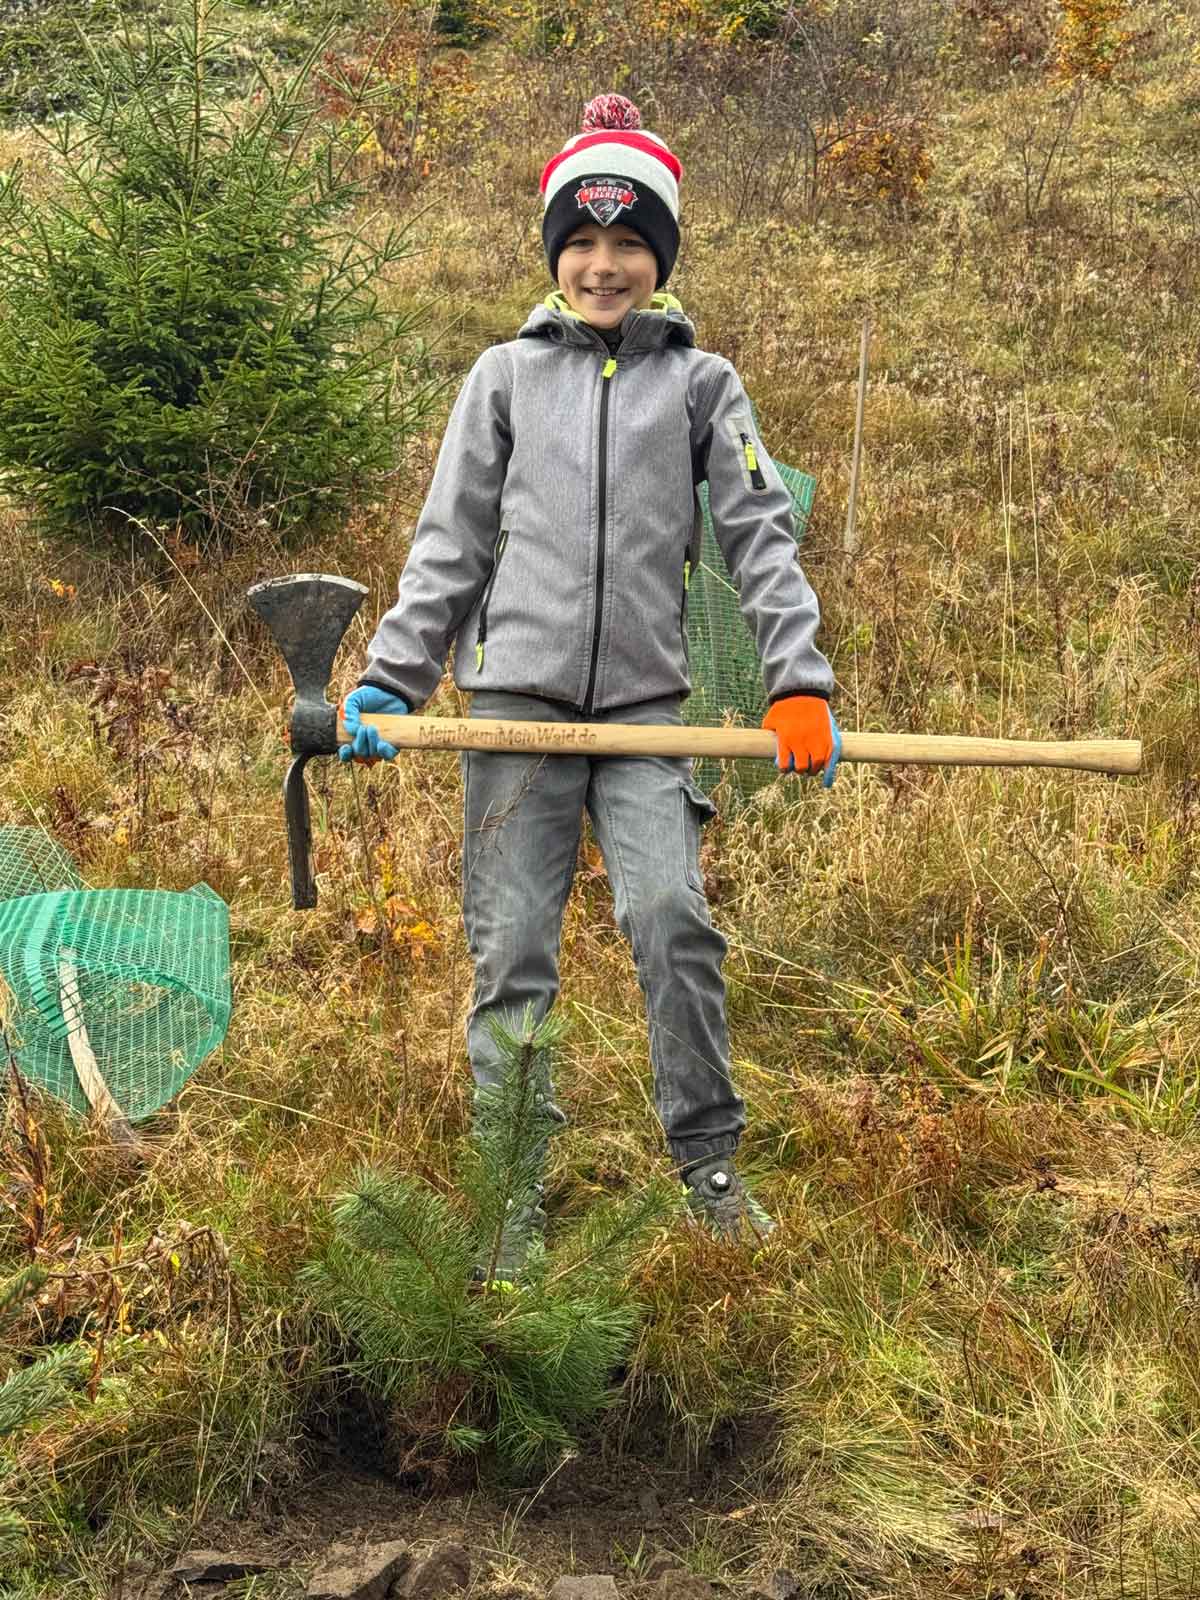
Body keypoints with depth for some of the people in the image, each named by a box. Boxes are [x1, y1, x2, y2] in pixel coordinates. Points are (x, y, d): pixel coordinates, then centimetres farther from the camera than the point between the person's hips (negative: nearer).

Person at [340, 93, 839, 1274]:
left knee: (671, 918, -18)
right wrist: (390, 679, 1)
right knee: (510, 950, 0)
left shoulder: (701, 382, 11)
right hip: (517, 695, 1)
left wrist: (798, 682, -7)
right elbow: (449, 544, 11)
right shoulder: (507, 375, 12)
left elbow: (760, 535, 5)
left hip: (645, 701, -1)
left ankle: (707, 1160, 0)